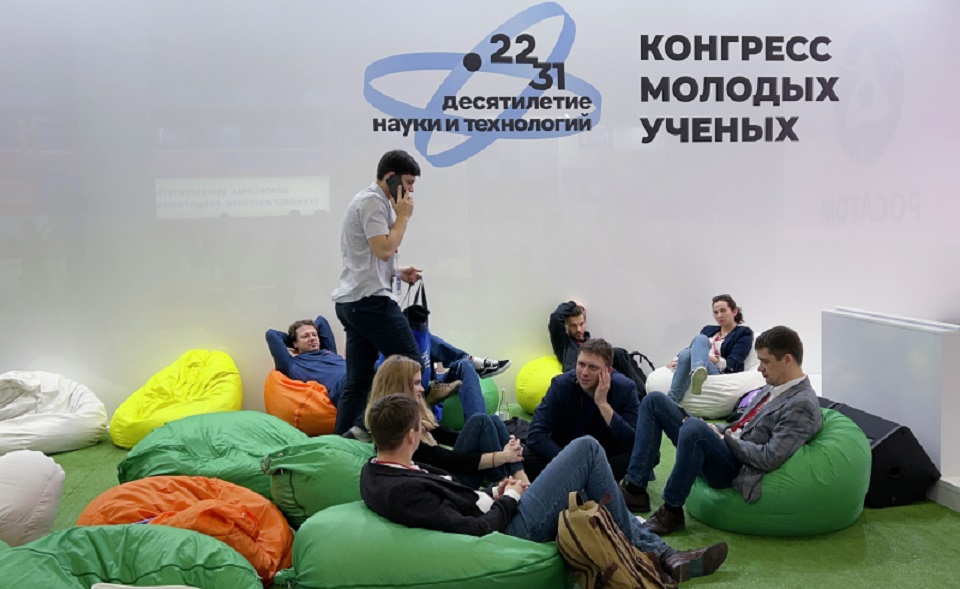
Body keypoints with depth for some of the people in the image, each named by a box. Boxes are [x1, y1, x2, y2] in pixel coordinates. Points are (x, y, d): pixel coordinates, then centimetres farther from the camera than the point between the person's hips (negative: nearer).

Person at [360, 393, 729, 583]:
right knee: (587, 448, -5)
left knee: (591, 486, 19)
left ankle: (667, 556, 23)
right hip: (511, 528, -10)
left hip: (497, 512, 10)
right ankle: (634, 549, 14)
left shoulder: (379, 471, 2)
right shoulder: (401, 492, -29)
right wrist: (509, 500, -10)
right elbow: (475, 531, -26)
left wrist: (492, 493, 3)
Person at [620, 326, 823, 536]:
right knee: (654, 401, 2)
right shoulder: (775, 387, 13)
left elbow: (769, 458, -23)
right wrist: (719, 431, 3)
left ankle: (672, 511, -19)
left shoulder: (802, 405, -15)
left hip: (736, 469, -10)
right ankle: (634, 488, -5)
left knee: (694, 427, -38)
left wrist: (726, 438, -11)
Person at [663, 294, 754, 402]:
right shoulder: (708, 329, 31)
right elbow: (691, 349, 19)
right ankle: (670, 402, -61)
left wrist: (706, 356, -14)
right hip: (691, 373, 4)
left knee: (701, 339, -30)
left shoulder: (743, 332, 13)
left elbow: (732, 364, -2)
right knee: (686, 353, -32)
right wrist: (677, 359, -3)